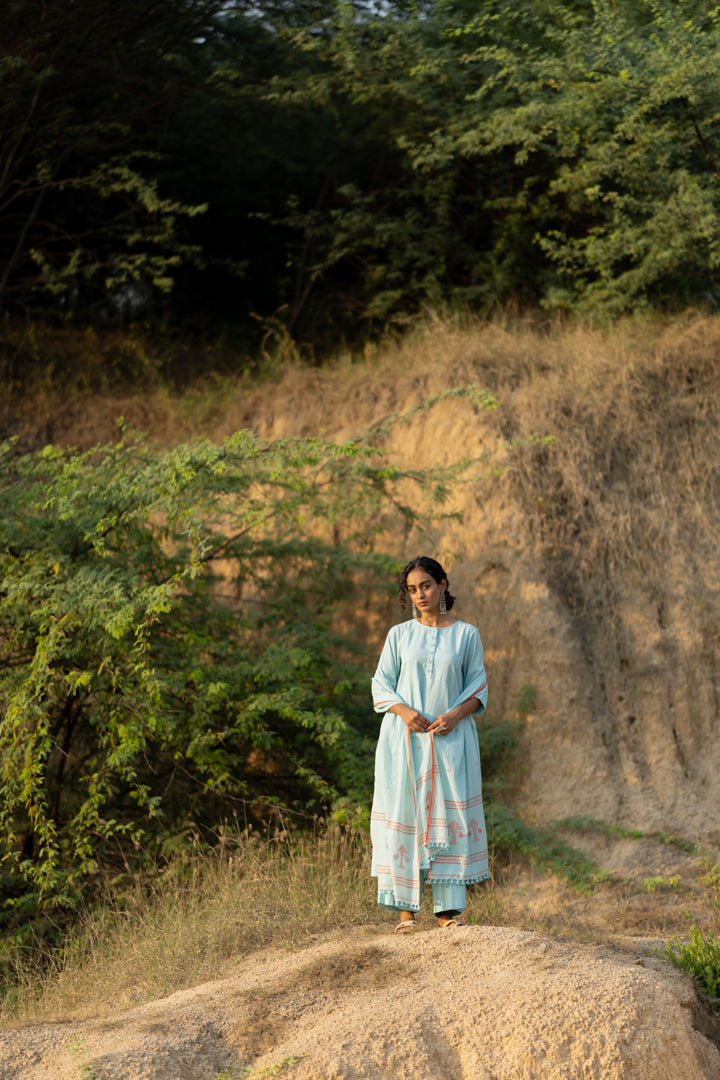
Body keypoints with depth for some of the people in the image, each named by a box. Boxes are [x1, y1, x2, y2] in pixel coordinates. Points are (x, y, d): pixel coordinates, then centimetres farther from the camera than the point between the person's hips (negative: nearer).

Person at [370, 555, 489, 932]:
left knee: (449, 816, -5)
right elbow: (381, 685, 7)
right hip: (403, 736, 0)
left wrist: (455, 714, -11)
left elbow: (478, 687, 7)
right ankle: (405, 907, 0)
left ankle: (447, 910, -2)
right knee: (403, 816, -4)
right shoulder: (399, 635, 8)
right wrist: (404, 711, -11)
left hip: (451, 737, 0)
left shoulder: (466, 635, 7)